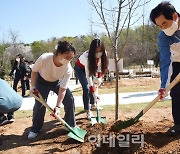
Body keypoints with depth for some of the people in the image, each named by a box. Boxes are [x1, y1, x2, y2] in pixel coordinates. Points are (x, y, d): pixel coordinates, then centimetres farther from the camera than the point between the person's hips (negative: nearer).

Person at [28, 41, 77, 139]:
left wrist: (58, 106, -34)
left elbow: (62, 89, -29)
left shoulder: (68, 68, -33)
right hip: (42, 81, -1)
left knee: (69, 99, -12)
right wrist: (33, 86, -16)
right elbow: (34, 71, -16)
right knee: (39, 104, -10)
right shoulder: (44, 58, -39)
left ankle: (71, 125, 6)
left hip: (57, 82, 2)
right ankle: (35, 129, 11)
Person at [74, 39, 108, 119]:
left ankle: (93, 105, 30)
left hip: (90, 67, 5)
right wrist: (93, 92, -41)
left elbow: (100, 65, -5)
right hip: (80, 68, -5)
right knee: (86, 88, -13)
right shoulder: (87, 56, -43)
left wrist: (99, 77, -10)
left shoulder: (103, 54, -28)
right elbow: (88, 75, -40)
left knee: (92, 87, 9)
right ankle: (87, 111, -7)